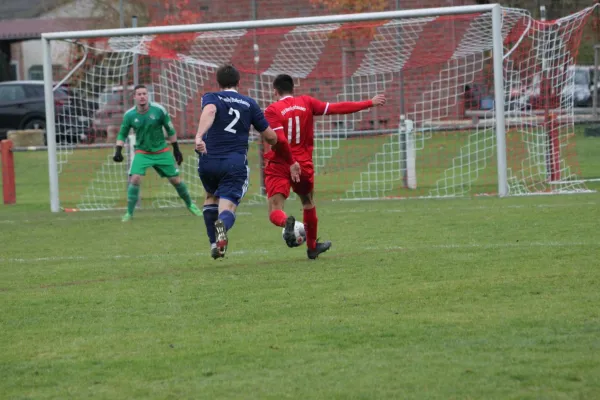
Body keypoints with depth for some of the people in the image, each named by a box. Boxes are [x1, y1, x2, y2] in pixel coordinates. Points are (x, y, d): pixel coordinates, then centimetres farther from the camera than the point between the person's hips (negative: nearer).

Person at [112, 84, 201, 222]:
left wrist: (176, 149, 5)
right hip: (142, 152, 0)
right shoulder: (129, 115, -10)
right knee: (135, 179, -21)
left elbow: (170, 130, 0)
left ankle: (190, 204, 28)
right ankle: (129, 213, -11)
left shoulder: (159, 110, -12)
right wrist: (118, 151, -8)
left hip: (162, 152, 0)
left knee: (176, 179, 4)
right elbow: (122, 134, 5)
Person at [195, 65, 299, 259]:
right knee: (227, 207, -8)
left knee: (211, 197, 30)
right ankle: (222, 225, -45)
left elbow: (209, 111, -19)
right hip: (235, 163, -1)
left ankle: (214, 243, 22)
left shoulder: (211, 98, 8)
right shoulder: (249, 104, 13)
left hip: (208, 161, 1)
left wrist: (199, 136, -36)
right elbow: (270, 136, 14)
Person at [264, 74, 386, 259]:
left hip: (279, 166, -3)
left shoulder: (272, 110, -6)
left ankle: (286, 221, -42)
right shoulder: (306, 103, 4)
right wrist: (370, 103, 12)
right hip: (303, 164, 3)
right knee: (308, 203, 27)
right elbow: (338, 108, 4)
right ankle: (312, 247, 38)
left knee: (275, 212, -6)